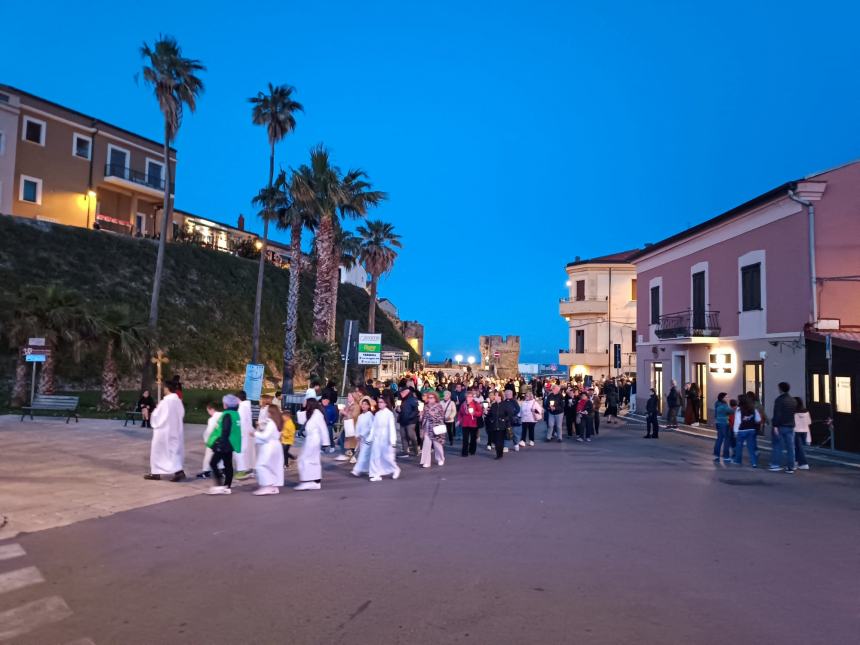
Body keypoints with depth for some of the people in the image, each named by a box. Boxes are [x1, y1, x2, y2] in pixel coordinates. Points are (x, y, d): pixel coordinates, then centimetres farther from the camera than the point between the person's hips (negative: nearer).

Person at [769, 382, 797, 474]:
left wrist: (775, 425, -18)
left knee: (777, 446, 1)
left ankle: (776, 465, 0)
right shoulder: (793, 400, 10)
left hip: (780, 426, -6)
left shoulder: (779, 399, -12)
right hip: (790, 426, 6)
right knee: (790, 447, 5)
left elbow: (777, 414, -17)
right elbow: (794, 412, 18)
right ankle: (790, 467, 5)